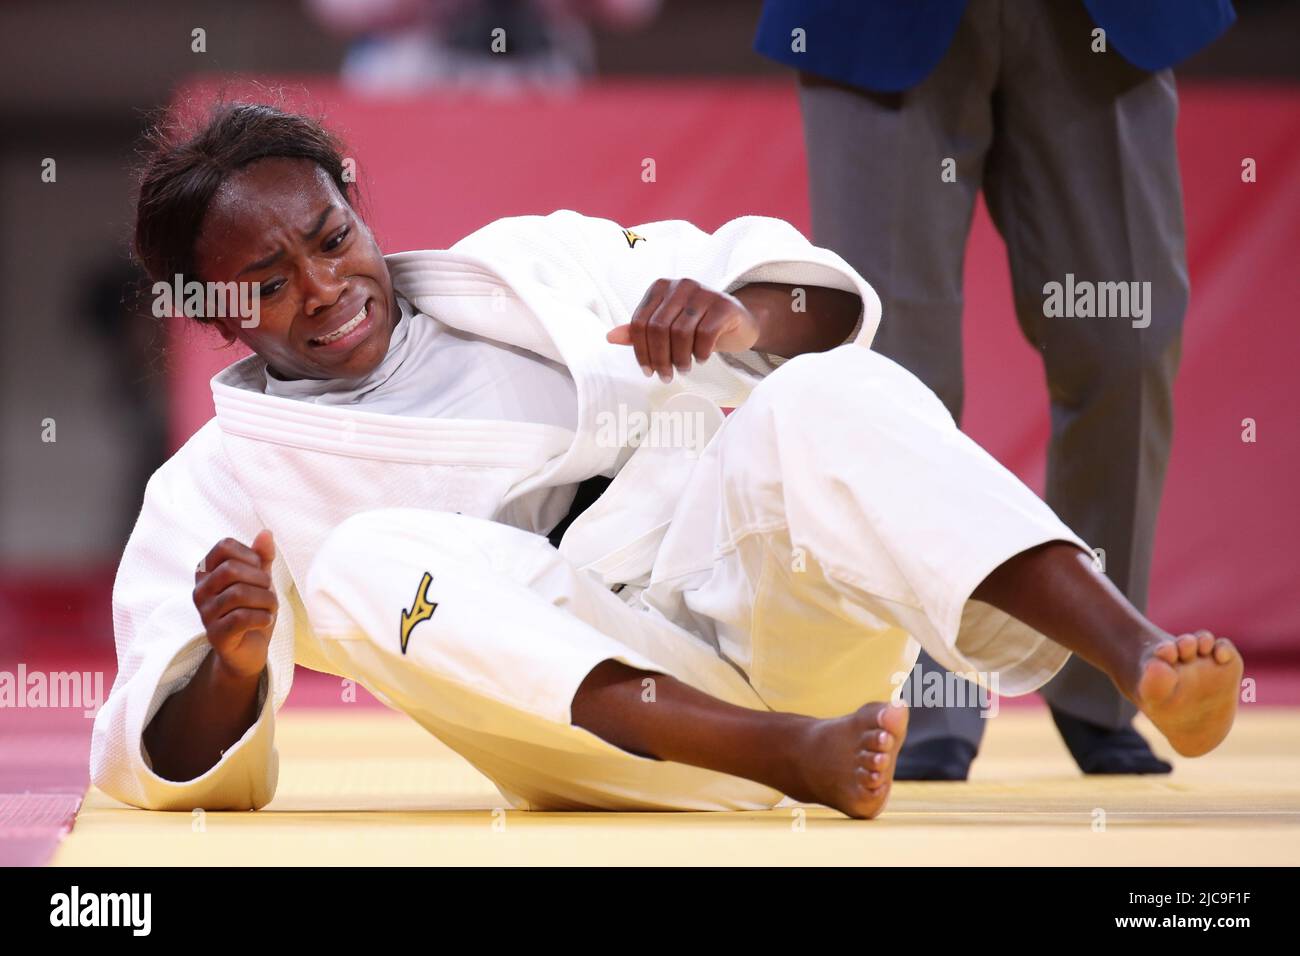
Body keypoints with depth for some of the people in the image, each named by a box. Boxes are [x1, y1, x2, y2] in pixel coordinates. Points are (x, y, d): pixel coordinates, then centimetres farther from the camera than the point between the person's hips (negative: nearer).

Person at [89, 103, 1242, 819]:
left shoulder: (522, 269, 19)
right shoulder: (217, 493, 12)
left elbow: (827, 298, 15)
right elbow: (178, 774, 5)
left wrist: (738, 318, -10)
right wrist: (232, 669, -19)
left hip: (745, 589, 2)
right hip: (592, 708, -1)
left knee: (825, 398, -25)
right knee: (369, 560, -27)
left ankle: (1143, 660, -46)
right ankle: (790, 752, -43)